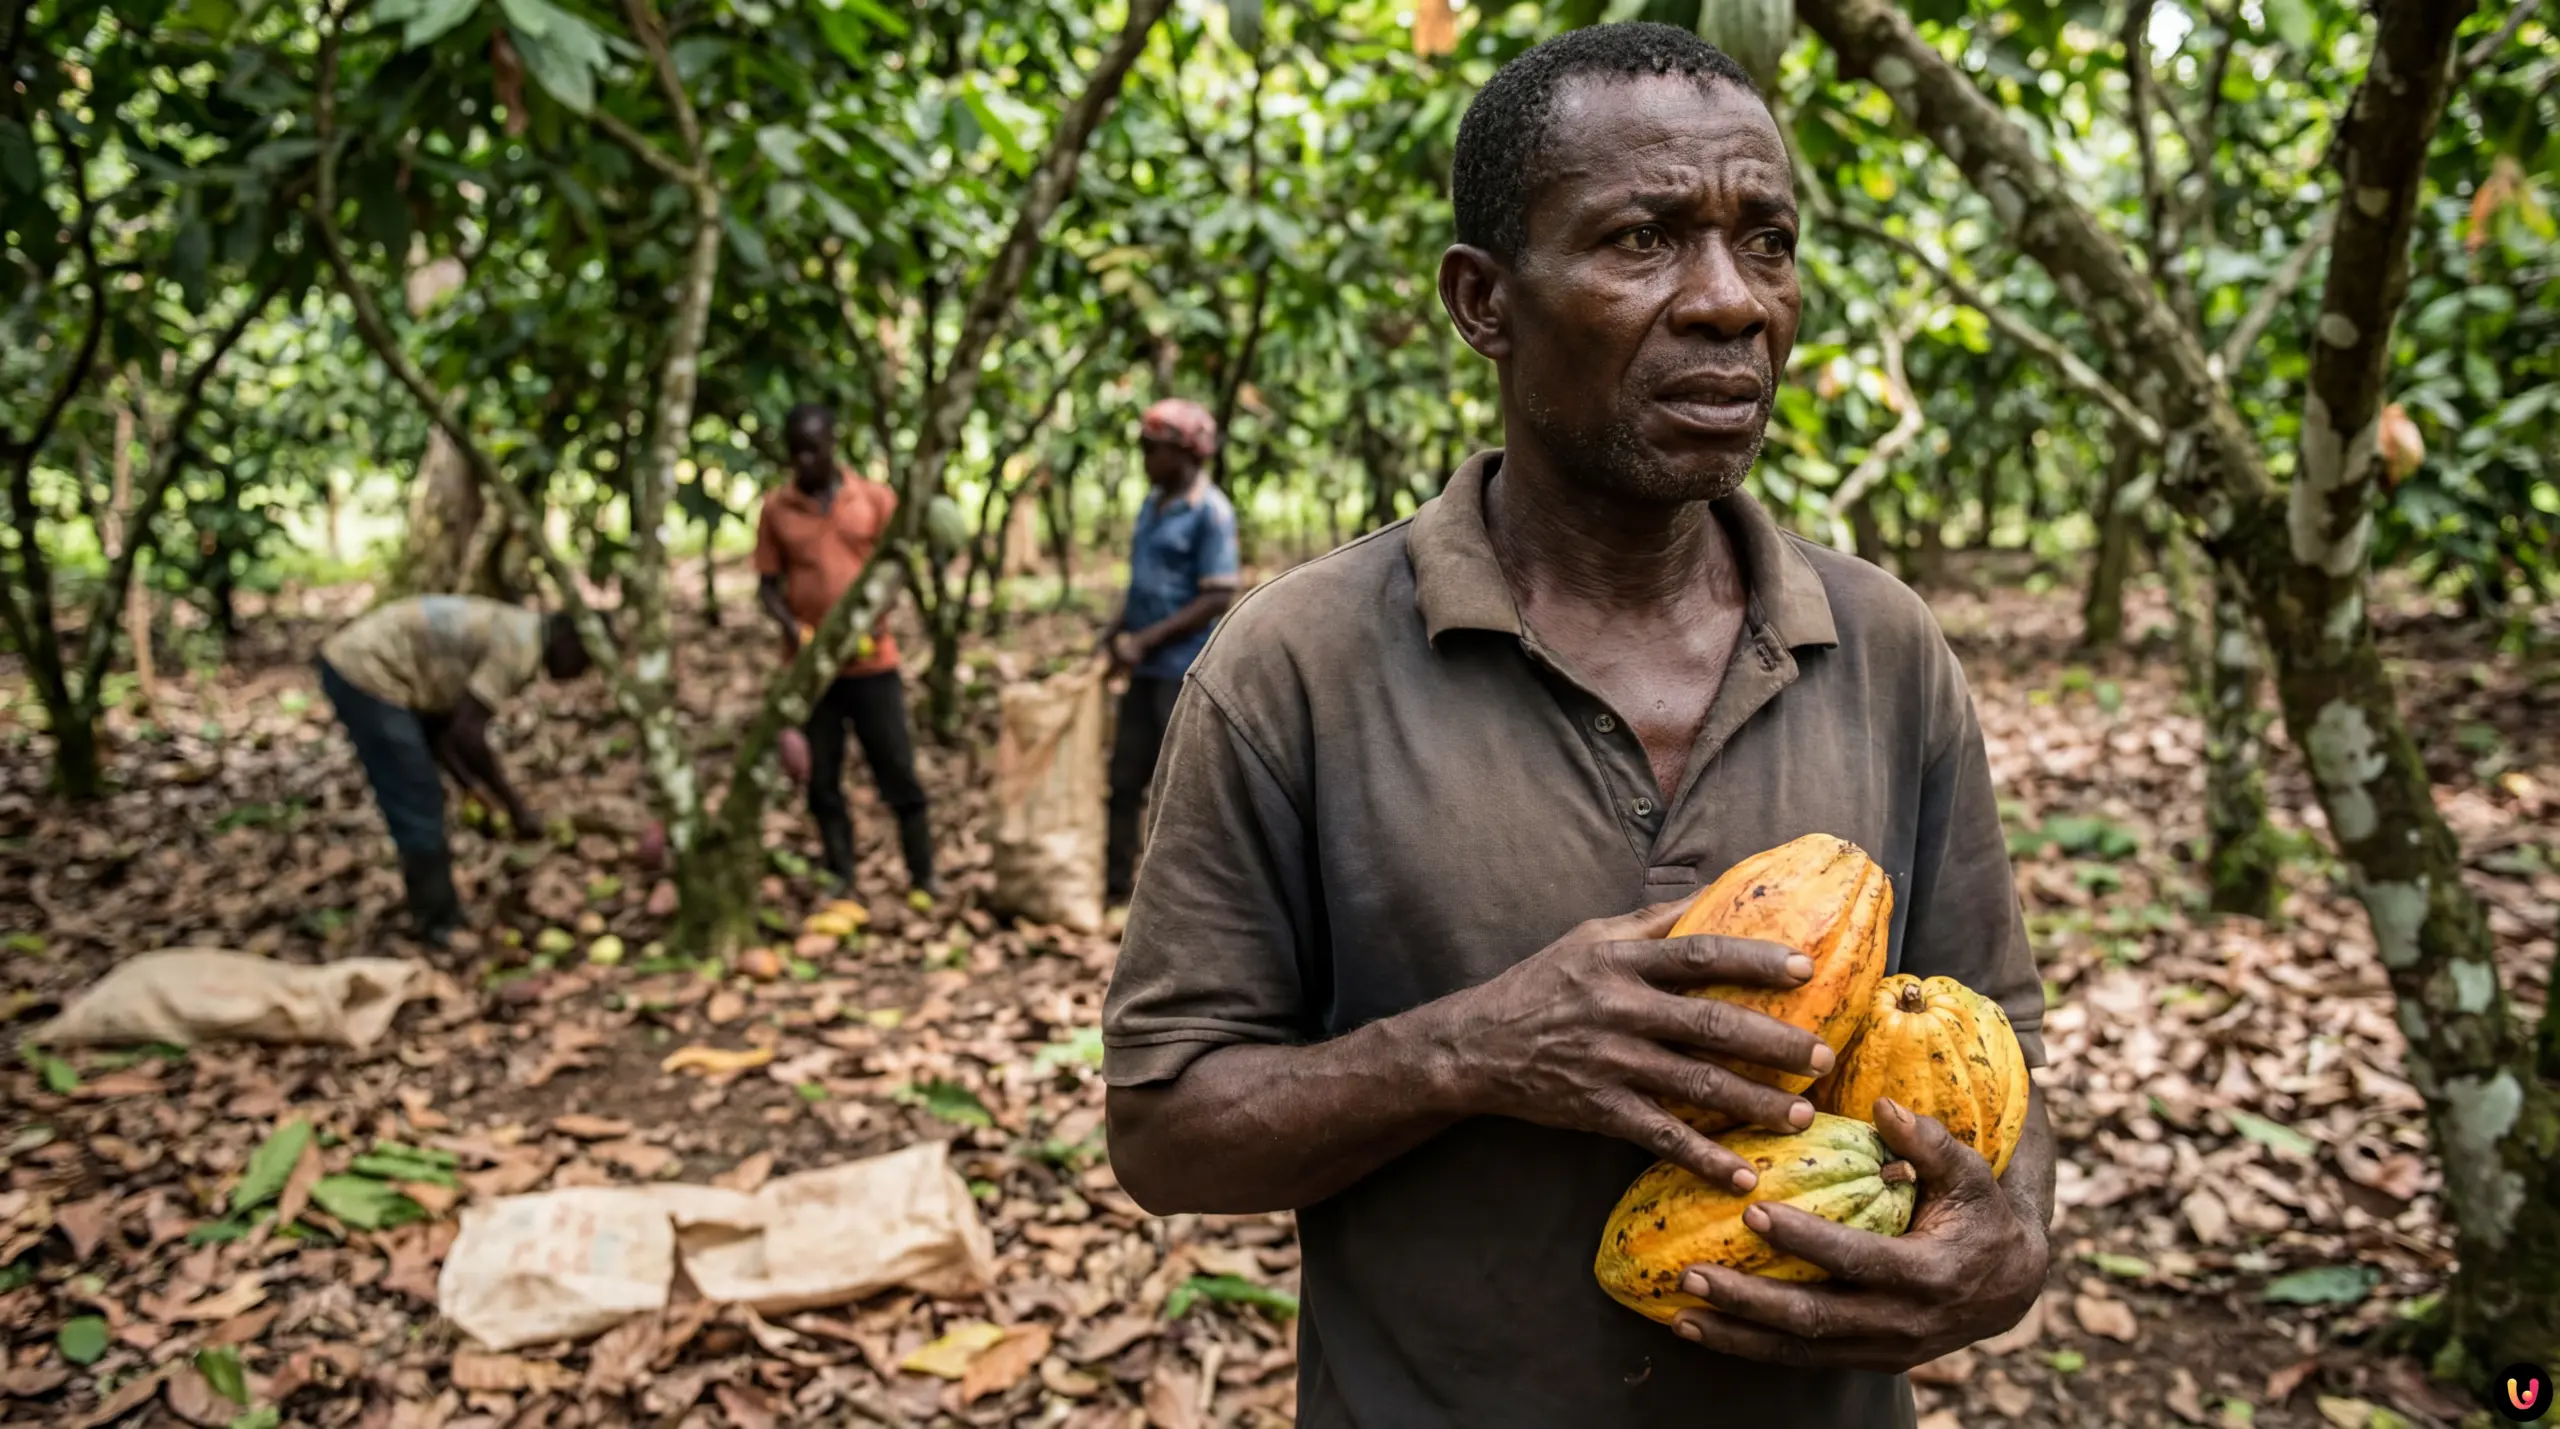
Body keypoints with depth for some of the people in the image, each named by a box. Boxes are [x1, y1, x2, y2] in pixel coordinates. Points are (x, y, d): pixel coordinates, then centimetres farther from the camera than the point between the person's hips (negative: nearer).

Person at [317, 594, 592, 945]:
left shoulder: (506, 631, 14)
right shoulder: (521, 644, -15)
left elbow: (439, 723, 16)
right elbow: (467, 732, -20)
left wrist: (472, 788, 11)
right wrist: (513, 804, -10)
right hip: (366, 675, -10)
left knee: (424, 802, 17)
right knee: (419, 811, -3)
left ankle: (437, 916, 28)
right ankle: (439, 927, 9)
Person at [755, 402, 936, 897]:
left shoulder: (876, 499, 1)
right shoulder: (775, 509, 2)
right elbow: (768, 584, 5)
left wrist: (872, 624, -15)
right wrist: (793, 628, -14)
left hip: (872, 662, -1)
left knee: (898, 773, 2)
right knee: (822, 780, 7)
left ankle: (923, 880, 11)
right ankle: (841, 885, 16)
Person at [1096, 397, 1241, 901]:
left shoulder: (1210, 512, -12)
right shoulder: (1152, 504, 12)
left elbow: (1217, 598, -17)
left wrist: (1146, 640, -17)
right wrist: (1117, 629, 3)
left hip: (1185, 670, -8)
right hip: (1145, 669, 8)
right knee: (1125, 779, 11)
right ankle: (1113, 883, 22)